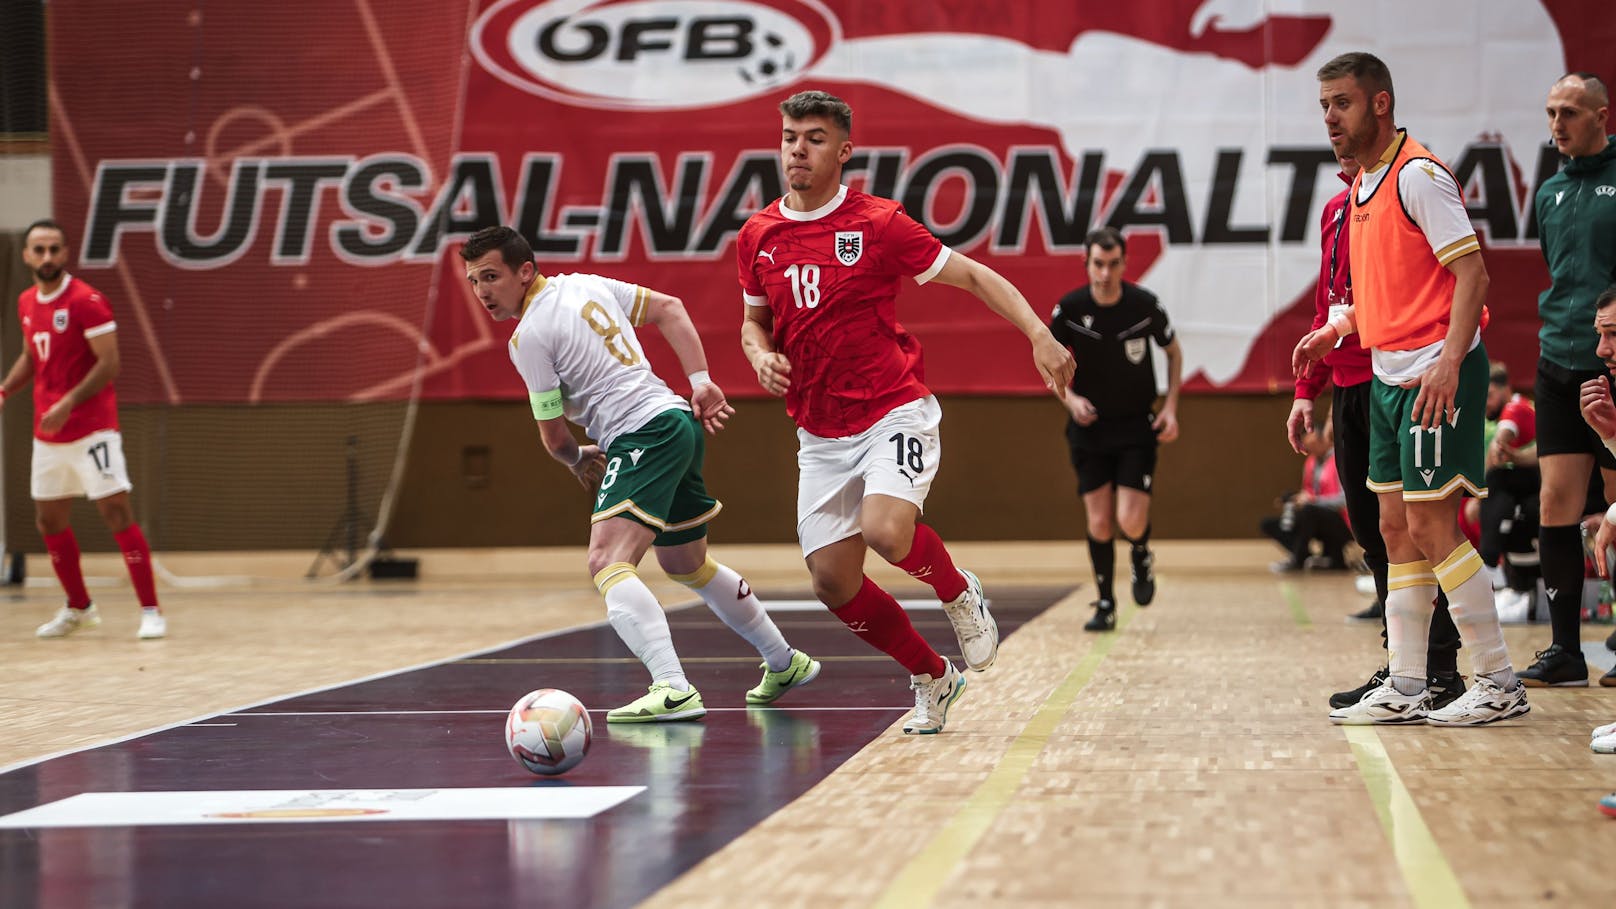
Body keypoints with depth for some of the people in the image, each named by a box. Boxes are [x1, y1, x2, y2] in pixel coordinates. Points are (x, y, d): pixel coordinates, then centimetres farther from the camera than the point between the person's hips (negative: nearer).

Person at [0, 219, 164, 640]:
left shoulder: (87, 301, -13)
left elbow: (109, 363, -16)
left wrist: (67, 404, -24)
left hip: (92, 429, -8)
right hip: (47, 434, 8)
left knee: (116, 512, -12)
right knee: (49, 520, 12)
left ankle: (151, 612, -8)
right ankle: (79, 608, 29)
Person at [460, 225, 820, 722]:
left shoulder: (528, 336, -9)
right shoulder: (585, 284, 15)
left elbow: (555, 439, -3)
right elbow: (669, 308, 18)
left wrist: (578, 459, 20)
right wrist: (701, 381, 10)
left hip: (643, 435, -10)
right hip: (681, 422, 10)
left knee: (607, 563, -23)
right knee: (687, 565, 27)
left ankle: (673, 690, -39)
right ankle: (785, 663, 40)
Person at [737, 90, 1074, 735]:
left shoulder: (878, 224, -8)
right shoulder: (757, 236, 5)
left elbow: (973, 275, -4)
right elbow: (754, 320, 20)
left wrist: (1039, 334, -16)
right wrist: (761, 356, -4)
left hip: (894, 413, -5)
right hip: (819, 435, 5)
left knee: (885, 531, -30)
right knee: (833, 581, 2)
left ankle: (958, 592, 4)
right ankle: (932, 679, 24)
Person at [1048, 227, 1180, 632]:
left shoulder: (1145, 305, -11)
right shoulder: (1068, 309, -10)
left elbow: (1173, 353, 6)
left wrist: (1170, 407, -3)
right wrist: (1070, 398, -14)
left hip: (1137, 427, -1)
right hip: (1089, 428, 1)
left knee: (1131, 522, -12)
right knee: (1099, 523, -1)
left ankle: (1141, 557, 24)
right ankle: (1105, 605, 16)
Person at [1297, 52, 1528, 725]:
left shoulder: (1417, 175, -12)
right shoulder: (1362, 188, 15)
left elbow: (1472, 272, -17)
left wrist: (1448, 360, -26)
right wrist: (1335, 331, 14)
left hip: (1434, 375, -9)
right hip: (1389, 375, 9)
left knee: (1430, 524, -9)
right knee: (1397, 528, 9)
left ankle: (1500, 685, 0)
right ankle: (1405, 690, 13)